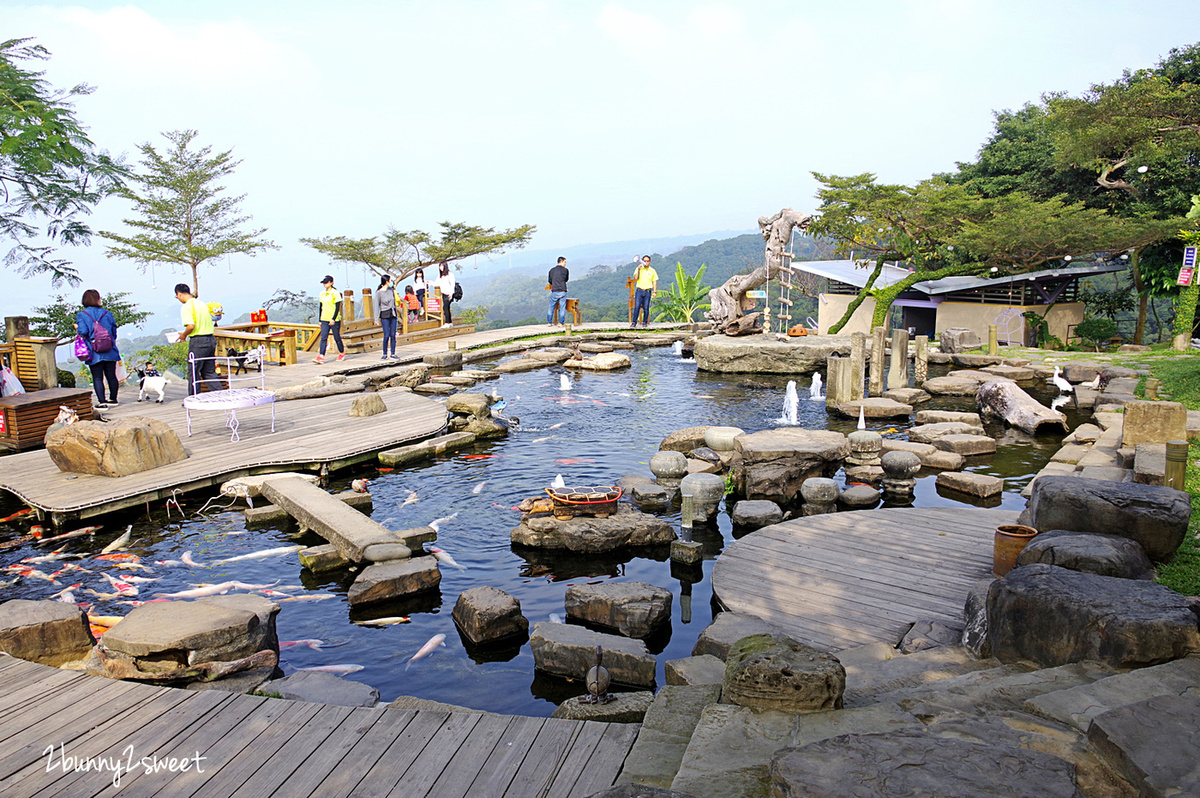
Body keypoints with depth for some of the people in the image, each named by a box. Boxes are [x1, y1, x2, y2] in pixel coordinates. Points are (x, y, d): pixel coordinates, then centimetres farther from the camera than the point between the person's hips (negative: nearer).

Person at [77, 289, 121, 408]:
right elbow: (114, 331, 6)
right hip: (110, 352, 3)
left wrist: (77, 328, 6)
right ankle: (113, 399, 23)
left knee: (97, 378, -1)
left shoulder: (81, 315, -4)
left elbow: (83, 331, -15)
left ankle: (102, 402, -8)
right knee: (111, 376, 13)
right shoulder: (107, 313, 4)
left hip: (95, 353, -2)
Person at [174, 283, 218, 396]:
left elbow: (191, 326, -22)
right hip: (211, 339, 7)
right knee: (209, 372, 13)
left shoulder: (186, 307, -10)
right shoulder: (202, 304, 14)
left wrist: (184, 335, -2)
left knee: (193, 373, 4)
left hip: (198, 341, -7)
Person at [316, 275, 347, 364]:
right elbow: (321, 307, 18)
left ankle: (342, 353, 25)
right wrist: (320, 320, 16)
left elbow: (337, 307, -10)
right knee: (323, 338, -7)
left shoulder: (335, 293, -5)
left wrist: (333, 319, -19)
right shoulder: (322, 293, 13)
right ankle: (321, 357, -15)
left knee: (337, 338, 5)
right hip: (324, 320, 5)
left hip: (335, 320, -5)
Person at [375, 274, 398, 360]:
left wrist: (396, 314, 20)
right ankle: (385, 354, 5)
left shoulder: (391, 290, 8)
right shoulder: (379, 292, -6)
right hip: (384, 315, -4)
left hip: (393, 314, 5)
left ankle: (393, 354, 8)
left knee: (393, 335, 2)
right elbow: (377, 305, -4)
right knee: (386, 335, -7)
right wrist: (377, 318, -7)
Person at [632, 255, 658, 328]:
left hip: (648, 291, 1)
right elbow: (636, 278, -6)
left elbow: (655, 282, 9)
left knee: (646, 308, -1)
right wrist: (639, 269, -13)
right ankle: (634, 322, -5)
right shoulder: (639, 269, 7)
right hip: (639, 290, 0)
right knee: (636, 307, -7)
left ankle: (644, 322, 9)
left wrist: (655, 292, 0)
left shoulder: (652, 271, 8)